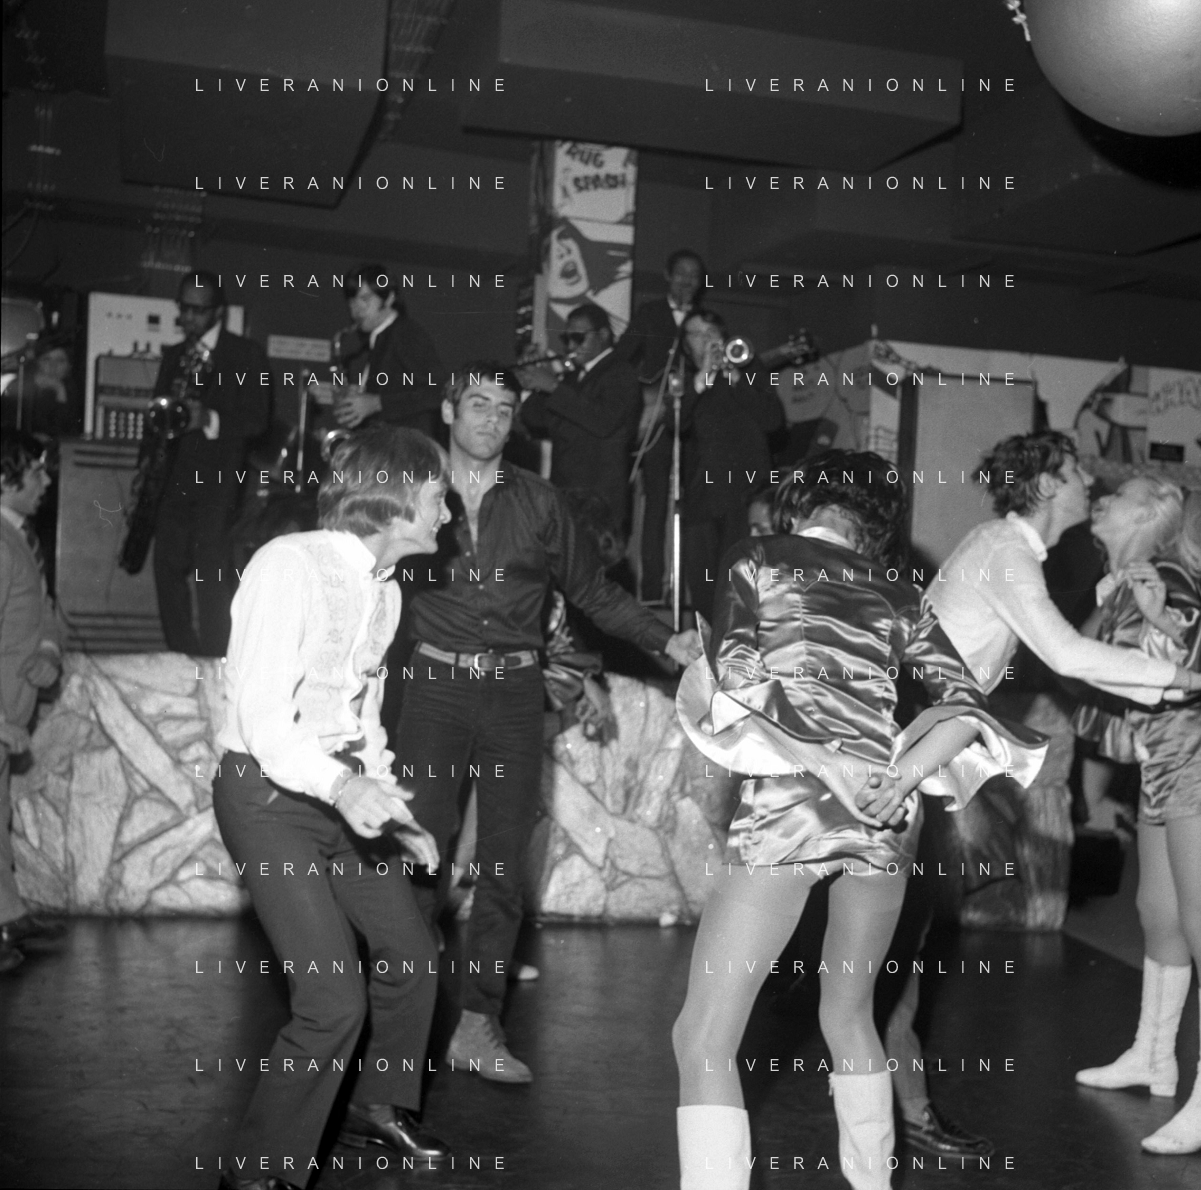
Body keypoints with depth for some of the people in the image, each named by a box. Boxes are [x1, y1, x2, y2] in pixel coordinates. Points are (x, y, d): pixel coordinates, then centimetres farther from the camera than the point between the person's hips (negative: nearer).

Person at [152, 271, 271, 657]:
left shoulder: (246, 354, 0)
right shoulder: (173, 355, 17)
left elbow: (257, 419, -8)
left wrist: (210, 419, -22)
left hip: (217, 477, -5)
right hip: (173, 476, 5)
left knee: (212, 570, -10)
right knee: (168, 564, 2)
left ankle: (213, 663, -5)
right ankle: (181, 656, 12)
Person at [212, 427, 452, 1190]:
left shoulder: (386, 588, 8)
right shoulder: (292, 565, -18)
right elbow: (262, 715, -25)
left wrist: (392, 812, 14)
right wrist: (344, 789, -39)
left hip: (344, 792, 8)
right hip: (269, 792, -8)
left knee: (412, 955, 14)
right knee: (335, 998, -15)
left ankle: (381, 1110, 39)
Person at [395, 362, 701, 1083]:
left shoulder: (538, 503, 9)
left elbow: (594, 590, 12)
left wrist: (666, 641, 4)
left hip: (514, 691, 2)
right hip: (436, 685, -2)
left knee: (505, 861, 2)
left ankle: (479, 1026, 11)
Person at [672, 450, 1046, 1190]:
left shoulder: (757, 561, 12)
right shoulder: (901, 601, 20)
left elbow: (731, 672, -4)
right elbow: (966, 706, 6)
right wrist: (898, 783, -4)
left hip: (789, 798, -4)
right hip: (884, 811, 5)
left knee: (704, 1038, -1)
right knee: (849, 1014, 25)